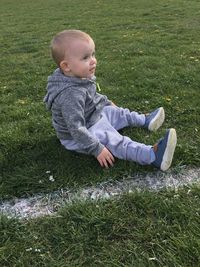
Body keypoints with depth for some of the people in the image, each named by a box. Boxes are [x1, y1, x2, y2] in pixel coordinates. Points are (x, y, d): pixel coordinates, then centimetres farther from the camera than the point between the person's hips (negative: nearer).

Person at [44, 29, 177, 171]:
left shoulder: (80, 77, -6)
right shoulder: (71, 95, -37)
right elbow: (76, 129, -37)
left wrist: (106, 102, 28)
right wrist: (97, 149, -35)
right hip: (78, 138, -10)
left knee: (113, 111, 16)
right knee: (111, 140, -25)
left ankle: (145, 120, 33)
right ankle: (153, 156, -38)